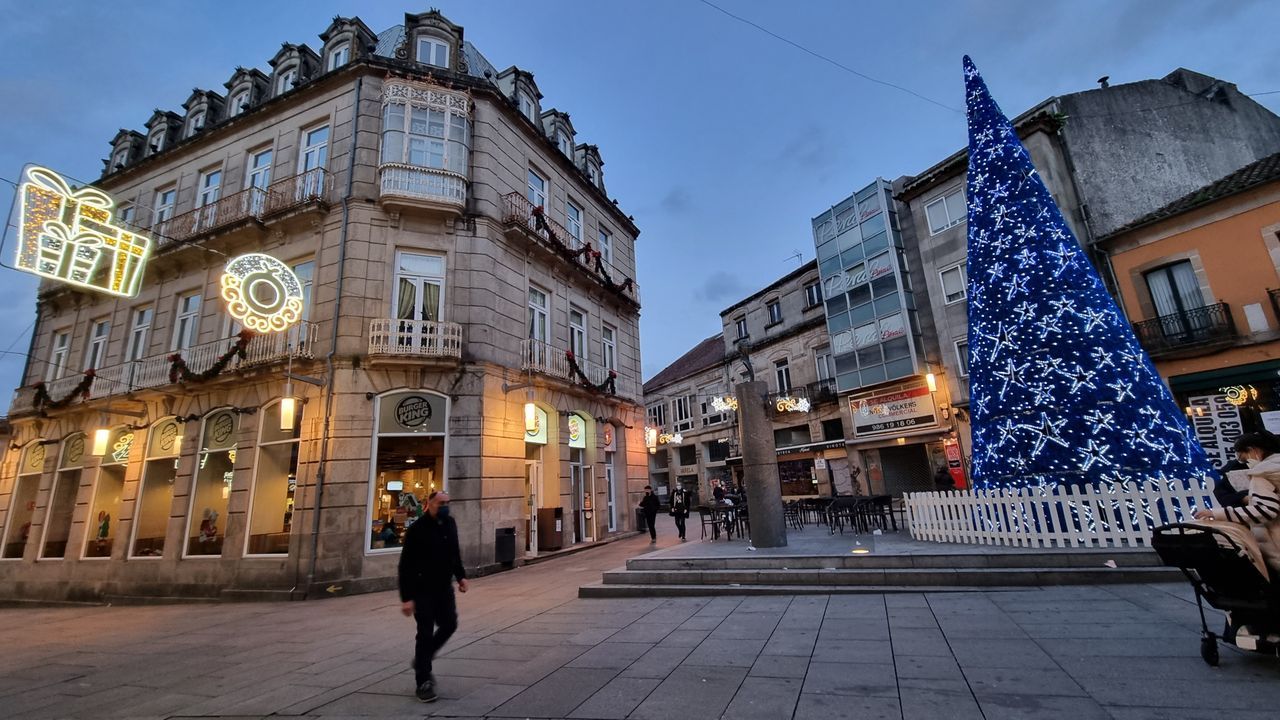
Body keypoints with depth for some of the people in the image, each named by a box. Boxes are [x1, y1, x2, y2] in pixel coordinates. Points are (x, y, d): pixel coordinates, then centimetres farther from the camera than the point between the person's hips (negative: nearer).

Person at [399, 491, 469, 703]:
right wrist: (406, 597, -19)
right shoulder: (417, 529, -17)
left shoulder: (450, 524, 2)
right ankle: (423, 682, 13)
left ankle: (422, 660, 31)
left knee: (449, 625, 7)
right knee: (425, 634, -2)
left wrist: (460, 575, 9)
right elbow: (406, 566, -16)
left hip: (444, 587, 6)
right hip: (423, 589, -6)